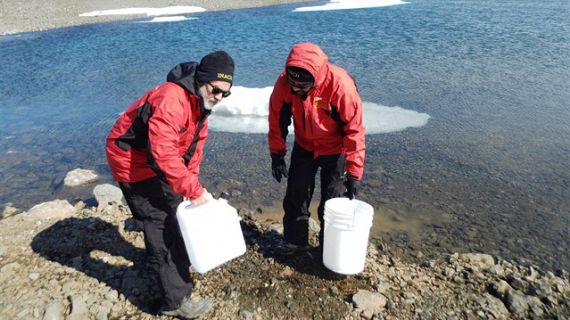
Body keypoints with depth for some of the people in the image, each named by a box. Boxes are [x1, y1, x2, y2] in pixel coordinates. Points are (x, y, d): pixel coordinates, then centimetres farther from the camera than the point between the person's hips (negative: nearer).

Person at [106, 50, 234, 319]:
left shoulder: (201, 101, -1)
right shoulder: (171, 100, -34)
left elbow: (195, 144, 3)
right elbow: (163, 155, -40)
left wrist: (192, 184, -1)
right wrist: (195, 190, -35)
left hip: (159, 161, 10)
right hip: (134, 163, -9)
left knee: (176, 213, 24)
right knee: (160, 228, -5)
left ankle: (180, 261, 49)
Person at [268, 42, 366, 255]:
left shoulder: (340, 84, -33)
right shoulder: (284, 82, -22)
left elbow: (354, 129, -26)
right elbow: (277, 120, -7)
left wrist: (354, 172, -22)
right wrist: (277, 155, -4)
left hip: (335, 151, -3)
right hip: (304, 147, 4)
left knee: (333, 201, 5)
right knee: (296, 195, 9)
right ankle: (295, 240, 29)